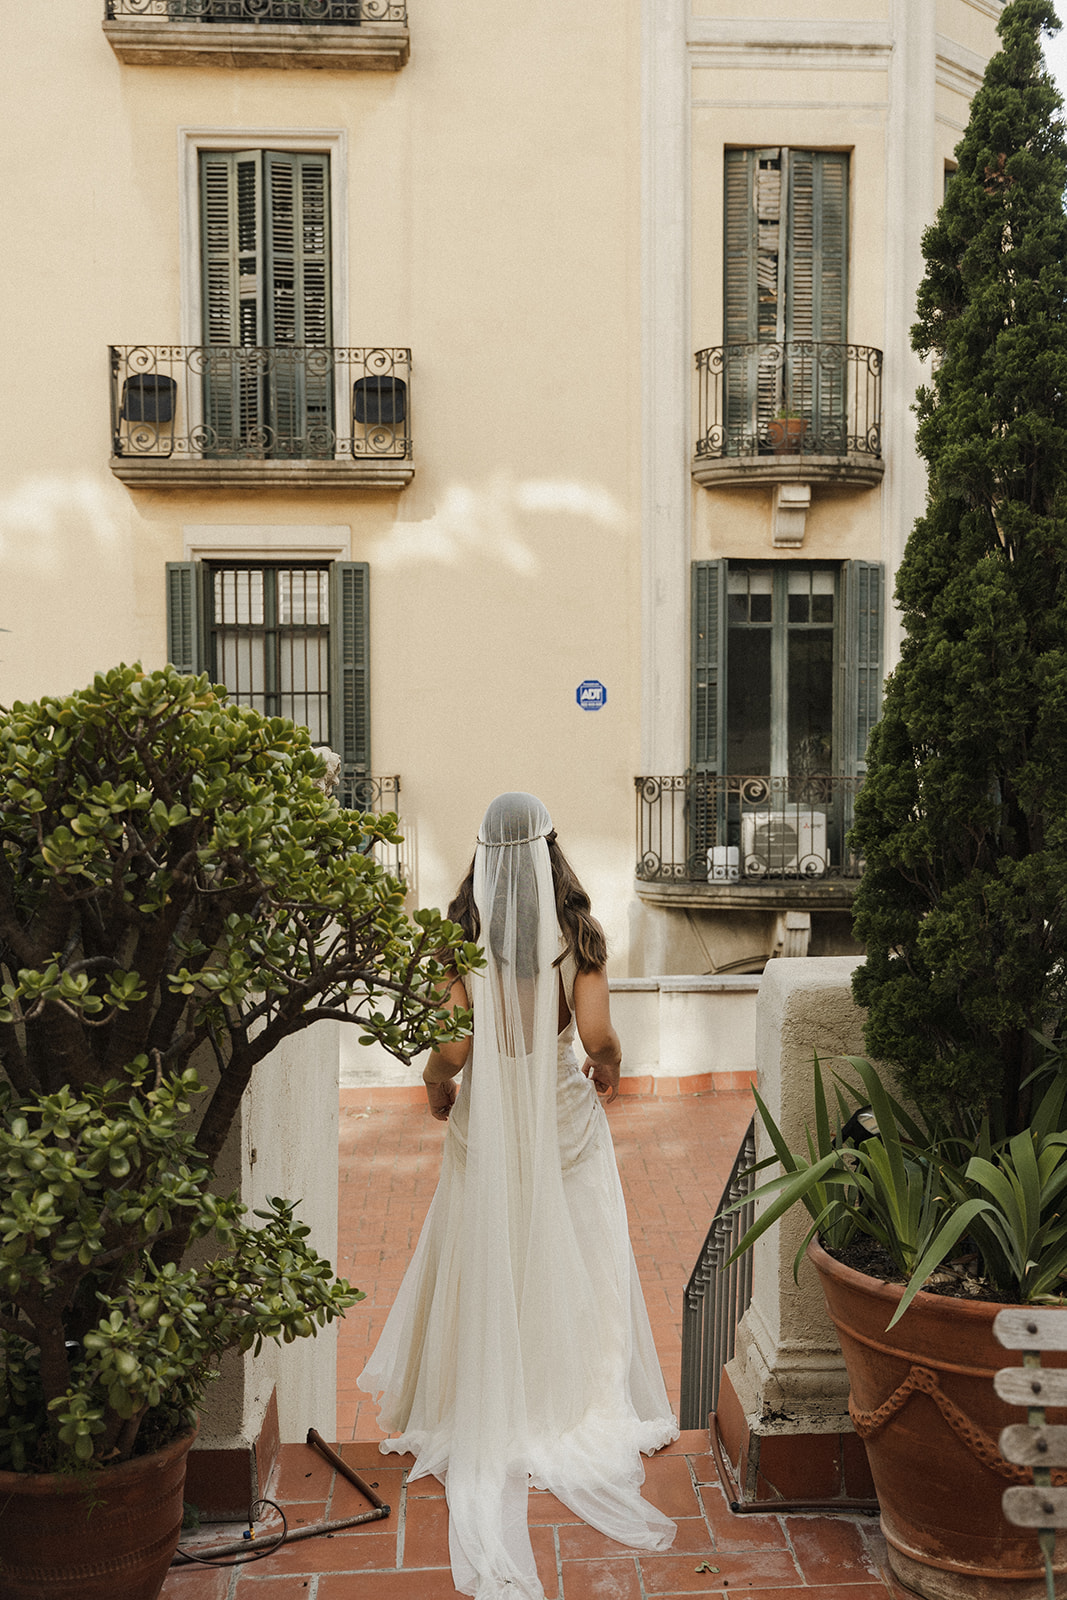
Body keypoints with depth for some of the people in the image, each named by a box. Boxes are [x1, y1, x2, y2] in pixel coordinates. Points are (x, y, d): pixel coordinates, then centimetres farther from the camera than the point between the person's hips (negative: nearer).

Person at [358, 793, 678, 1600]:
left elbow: (450, 1045, -14)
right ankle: (577, 1406, 22)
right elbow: (596, 1032, -15)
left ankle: (486, 1412, 22)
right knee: (569, 1259, 12)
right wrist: (609, 1068, 7)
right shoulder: (579, 932, -9)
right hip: (565, 1112, 0)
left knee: (485, 1261, 12)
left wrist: (437, 1089, 7)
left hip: (488, 1115, 0)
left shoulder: (462, 935, -10)